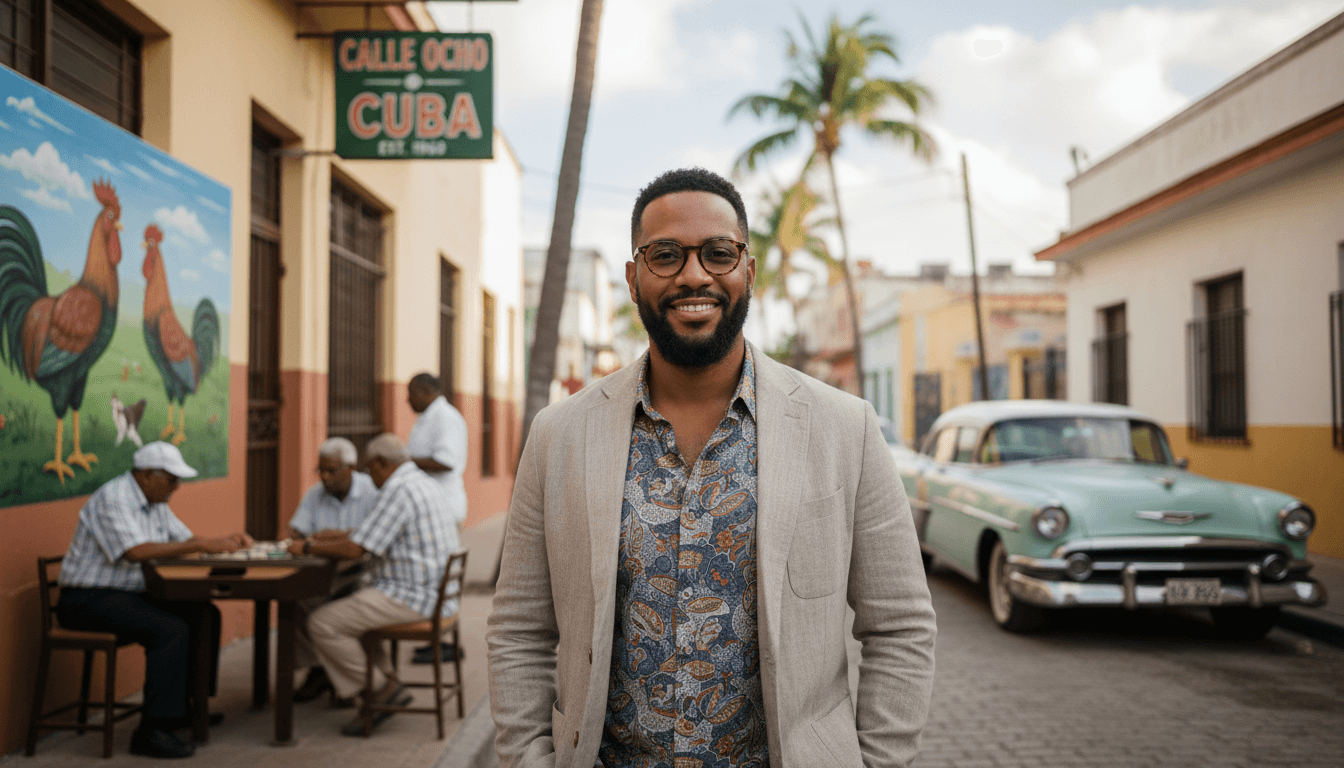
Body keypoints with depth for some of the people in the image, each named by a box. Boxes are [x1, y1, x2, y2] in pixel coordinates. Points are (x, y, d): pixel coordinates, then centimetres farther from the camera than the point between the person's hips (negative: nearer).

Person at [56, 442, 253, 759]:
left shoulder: (155, 502, 13)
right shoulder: (113, 499, -18)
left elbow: (185, 539, 16)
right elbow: (135, 551, -31)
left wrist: (224, 541, -4)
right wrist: (201, 546, -31)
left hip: (129, 593, 10)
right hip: (88, 599, -10)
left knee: (205, 614, 1)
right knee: (170, 629, -28)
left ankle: (183, 706, 10)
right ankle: (151, 731, -26)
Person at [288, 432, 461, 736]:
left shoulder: (397, 489, -17)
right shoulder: (423, 482, 16)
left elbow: (354, 549, -18)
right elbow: (369, 534, 27)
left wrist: (308, 548, -2)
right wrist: (326, 539, 24)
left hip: (410, 598, -11)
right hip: (433, 595, 11)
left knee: (322, 623, -10)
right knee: (345, 609, 25)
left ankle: (379, 690, -1)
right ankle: (386, 683, 17)